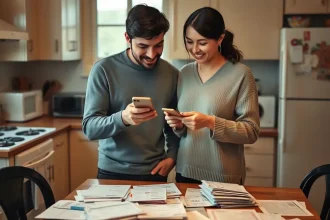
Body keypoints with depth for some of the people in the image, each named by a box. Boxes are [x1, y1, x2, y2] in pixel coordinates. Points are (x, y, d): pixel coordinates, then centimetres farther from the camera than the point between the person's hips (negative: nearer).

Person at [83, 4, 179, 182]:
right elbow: (90, 127, -16)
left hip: (154, 173, 2)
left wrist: (171, 156, -5)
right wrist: (122, 118, -33)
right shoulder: (104, 70, -12)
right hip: (113, 173, -2)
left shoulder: (172, 74, -2)